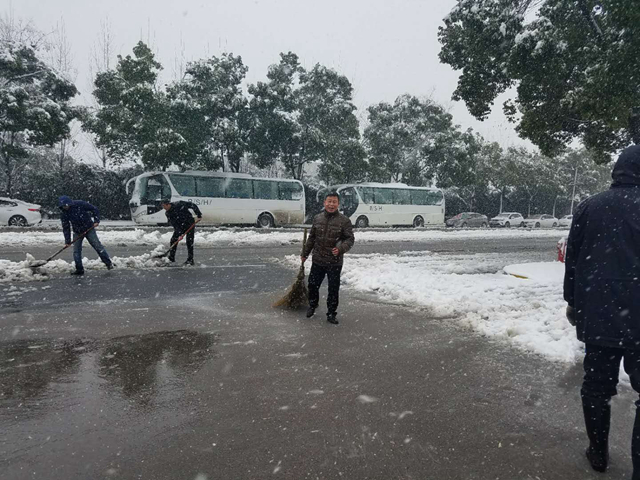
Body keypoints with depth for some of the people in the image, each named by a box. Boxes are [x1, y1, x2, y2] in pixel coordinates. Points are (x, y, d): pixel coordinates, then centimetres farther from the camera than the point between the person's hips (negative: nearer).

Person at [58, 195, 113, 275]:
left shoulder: (80, 204, -18)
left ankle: (108, 263, 6)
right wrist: (67, 240, -6)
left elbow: (94, 209, -9)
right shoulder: (63, 213, -8)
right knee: (76, 251, -1)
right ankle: (79, 269, 6)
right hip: (77, 232, 4)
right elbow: (65, 227, -3)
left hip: (89, 229, -3)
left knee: (97, 246, -3)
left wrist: (96, 220, -19)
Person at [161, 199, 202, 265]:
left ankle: (190, 260, -4)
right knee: (173, 240, 0)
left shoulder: (179, 205, -21)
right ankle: (171, 258, 15)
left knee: (189, 242, -10)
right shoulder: (168, 213, -8)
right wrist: (179, 234, -20)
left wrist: (199, 215, -17)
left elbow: (193, 206, -16)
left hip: (189, 224, -5)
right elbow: (174, 224, -12)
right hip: (179, 226, 5)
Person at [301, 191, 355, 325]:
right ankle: (312, 306, 41)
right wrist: (305, 253, 18)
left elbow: (350, 239, -8)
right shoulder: (317, 218, 3)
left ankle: (331, 314, 22)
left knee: (334, 289, 6)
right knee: (313, 285, 14)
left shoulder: (344, 221, -9)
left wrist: (341, 249, -27)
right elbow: (311, 237, 13)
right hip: (317, 260, 3)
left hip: (334, 263, -3)